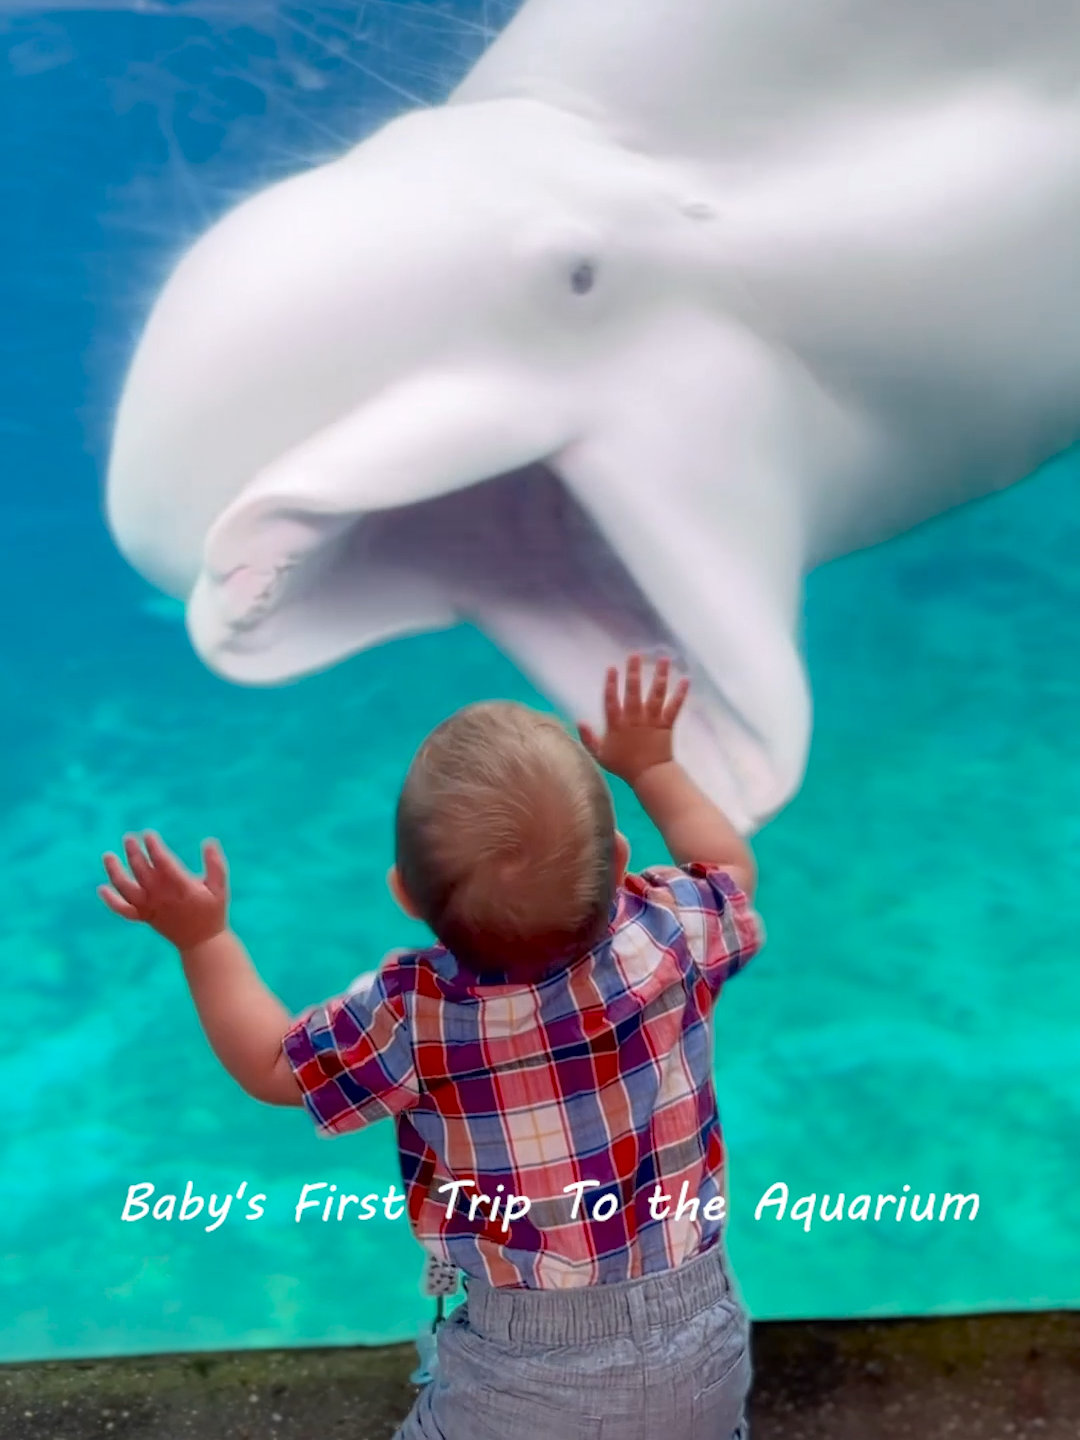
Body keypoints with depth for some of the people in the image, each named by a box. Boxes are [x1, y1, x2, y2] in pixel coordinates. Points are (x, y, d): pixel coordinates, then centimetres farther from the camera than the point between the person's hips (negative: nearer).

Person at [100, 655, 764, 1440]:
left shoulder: (414, 1015, -21)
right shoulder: (671, 936, -17)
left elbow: (271, 1066, -1)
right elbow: (731, 867, 9)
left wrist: (204, 940, 10)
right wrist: (653, 765, 21)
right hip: (697, 1343, 3)